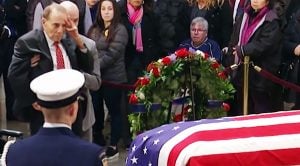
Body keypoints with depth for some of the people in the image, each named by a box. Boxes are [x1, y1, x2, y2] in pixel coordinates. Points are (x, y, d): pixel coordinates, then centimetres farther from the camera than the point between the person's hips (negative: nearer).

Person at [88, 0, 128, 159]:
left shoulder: (120, 30, -9)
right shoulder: (94, 29, 11)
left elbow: (112, 54, -17)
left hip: (112, 77, -6)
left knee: (114, 110, 5)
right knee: (96, 109, 16)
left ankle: (113, 145, 15)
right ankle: (98, 141, 33)